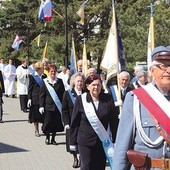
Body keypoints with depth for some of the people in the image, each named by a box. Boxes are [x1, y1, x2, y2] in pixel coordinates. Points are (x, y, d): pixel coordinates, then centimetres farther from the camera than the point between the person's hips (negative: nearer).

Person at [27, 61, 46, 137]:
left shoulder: (44, 76, 8)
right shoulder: (33, 77, -3)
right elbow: (30, 89, -2)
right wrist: (29, 99, -7)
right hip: (35, 99, -3)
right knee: (36, 115, 4)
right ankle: (36, 131, 14)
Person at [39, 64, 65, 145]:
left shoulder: (59, 81, 4)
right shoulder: (45, 82, -1)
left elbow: (63, 93, 6)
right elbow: (42, 95, -1)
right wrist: (41, 106, -7)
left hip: (57, 106, 2)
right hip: (48, 106, -2)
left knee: (56, 123, 5)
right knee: (48, 123, 2)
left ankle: (53, 138, 19)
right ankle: (47, 138, 22)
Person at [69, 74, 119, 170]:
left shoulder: (107, 99, 0)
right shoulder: (81, 100, -3)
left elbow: (114, 121, 3)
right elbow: (75, 123, 1)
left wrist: (116, 140, 3)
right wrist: (73, 142, 2)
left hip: (103, 142, 2)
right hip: (85, 142, -2)